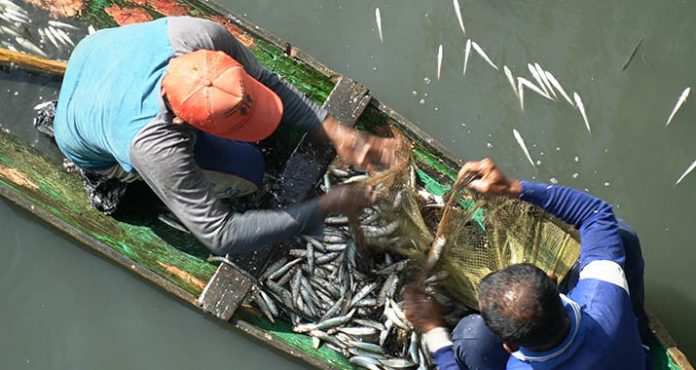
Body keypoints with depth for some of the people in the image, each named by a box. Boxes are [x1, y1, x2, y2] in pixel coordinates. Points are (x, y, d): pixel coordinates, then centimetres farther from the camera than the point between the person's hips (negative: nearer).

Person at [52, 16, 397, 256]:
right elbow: (219, 236, -39)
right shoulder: (154, 150, -46)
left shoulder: (203, 36, -37)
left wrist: (337, 133, -30)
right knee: (246, 171, -15)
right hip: (90, 149, -5)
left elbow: (268, 83, -20)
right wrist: (323, 208, -40)